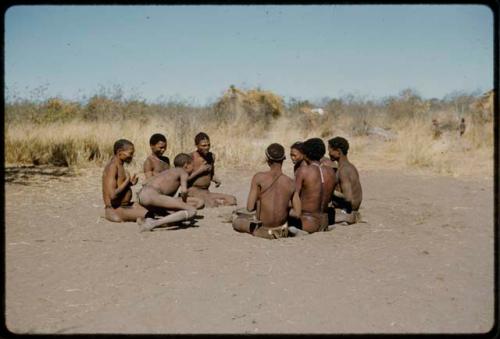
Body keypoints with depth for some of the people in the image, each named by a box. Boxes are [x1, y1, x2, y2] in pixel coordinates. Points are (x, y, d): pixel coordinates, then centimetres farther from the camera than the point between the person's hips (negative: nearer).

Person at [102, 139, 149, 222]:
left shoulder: (119, 165, 13)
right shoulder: (112, 166, -17)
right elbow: (112, 195, -26)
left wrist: (130, 183, 5)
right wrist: (127, 181, -14)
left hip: (124, 206, 10)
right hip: (115, 210, -10)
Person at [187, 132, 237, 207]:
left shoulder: (212, 156, 8)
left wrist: (217, 180, 2)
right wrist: (199, 170, -18)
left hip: (206, 192, 7)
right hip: (193, 191, -7)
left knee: (232, 200, -12)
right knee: (212, 204, -34)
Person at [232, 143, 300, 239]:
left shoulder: (259, 177, -16)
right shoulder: (290, 183, -8)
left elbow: (250, 208, -16)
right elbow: (297, 212, -6)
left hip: (263, 227, -2)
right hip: (281, 226, 2)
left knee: (235, 214, 25)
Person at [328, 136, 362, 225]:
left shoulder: (343, 170, -17)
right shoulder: (351, 167, 11)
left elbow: (348, 198, -24)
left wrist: (332, 192, -11)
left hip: (346, 214, -9)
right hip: (354, 212, 9)